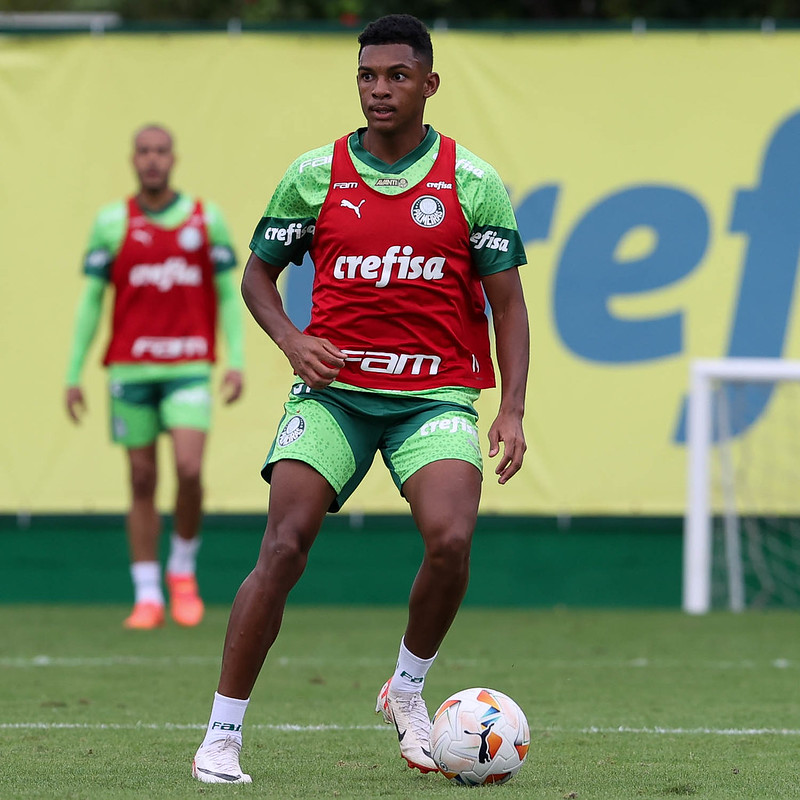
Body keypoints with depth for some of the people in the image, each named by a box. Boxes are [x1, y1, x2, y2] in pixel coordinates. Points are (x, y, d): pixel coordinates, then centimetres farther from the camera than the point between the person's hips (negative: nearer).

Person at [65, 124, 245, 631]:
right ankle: (148, 597, 9)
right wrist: (74, 374, 4)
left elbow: (228, 294, 8)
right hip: (131, 369, 1)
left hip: (189, 367, -1)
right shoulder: (111, 222, 5)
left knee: (189, 469, -16)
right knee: (142, 480, 2)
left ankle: (184, 568, 9)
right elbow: (91, 299, 8)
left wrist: (237, 361, -3)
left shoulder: (208, 219, 6)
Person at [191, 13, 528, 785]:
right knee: (284, 547, -14)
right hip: (334, 388, 0)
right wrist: (291, 341, -6)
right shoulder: (314, 176, 3)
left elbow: (506, 301, 4)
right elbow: (257, 272, 14)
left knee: (451, 541, -22)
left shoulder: (472, 182, 1)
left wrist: (512, 410, -6)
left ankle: (406, 690, 6)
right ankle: (221, 735, -6)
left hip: (436, 394, 0)